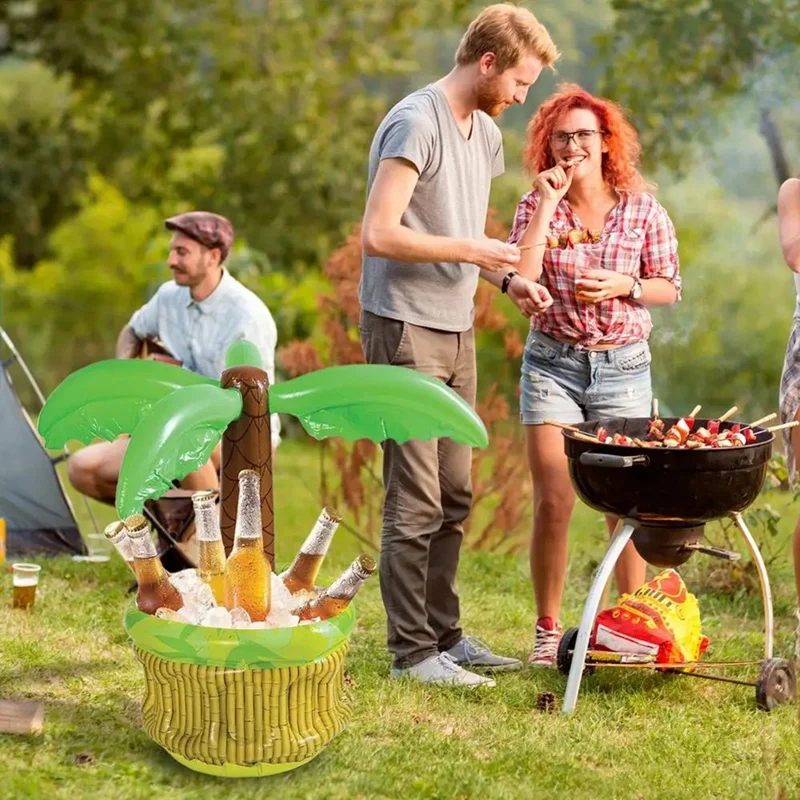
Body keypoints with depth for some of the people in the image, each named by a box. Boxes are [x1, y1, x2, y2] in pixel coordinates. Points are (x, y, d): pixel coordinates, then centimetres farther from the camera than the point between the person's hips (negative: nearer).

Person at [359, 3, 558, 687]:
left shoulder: (486, 133, 15)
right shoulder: (416, 124, -14)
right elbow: (379, 234, -21)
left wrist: (506, 280, 6)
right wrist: (473, 251, -15)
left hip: (457, 331, 9)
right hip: (405, 330, -9)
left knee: (454, 497, 13)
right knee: (415, 503, -5)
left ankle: (443, 635, 23)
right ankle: (412, 653, 3)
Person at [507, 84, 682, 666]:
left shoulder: (642, 209, -1)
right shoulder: (537, 205, -1)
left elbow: (670, 287, 6)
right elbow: (519, 280, -15)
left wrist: (624, 285, -14)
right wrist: (547, 204, -16)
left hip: (624, 365, 0)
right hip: (553, 362, 0)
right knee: (553, 504, -3)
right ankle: (548, 632, 11)